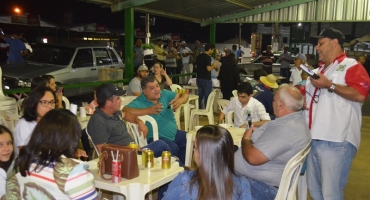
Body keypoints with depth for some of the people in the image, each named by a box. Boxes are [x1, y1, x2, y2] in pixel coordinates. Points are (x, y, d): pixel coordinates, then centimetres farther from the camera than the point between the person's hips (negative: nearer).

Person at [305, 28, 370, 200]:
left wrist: (329, 85, -18)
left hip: (336, 141, -9)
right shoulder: (318, 70, 21)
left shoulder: (351, 66, -5)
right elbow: (306, 96, 30)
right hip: (314, 138, 9)